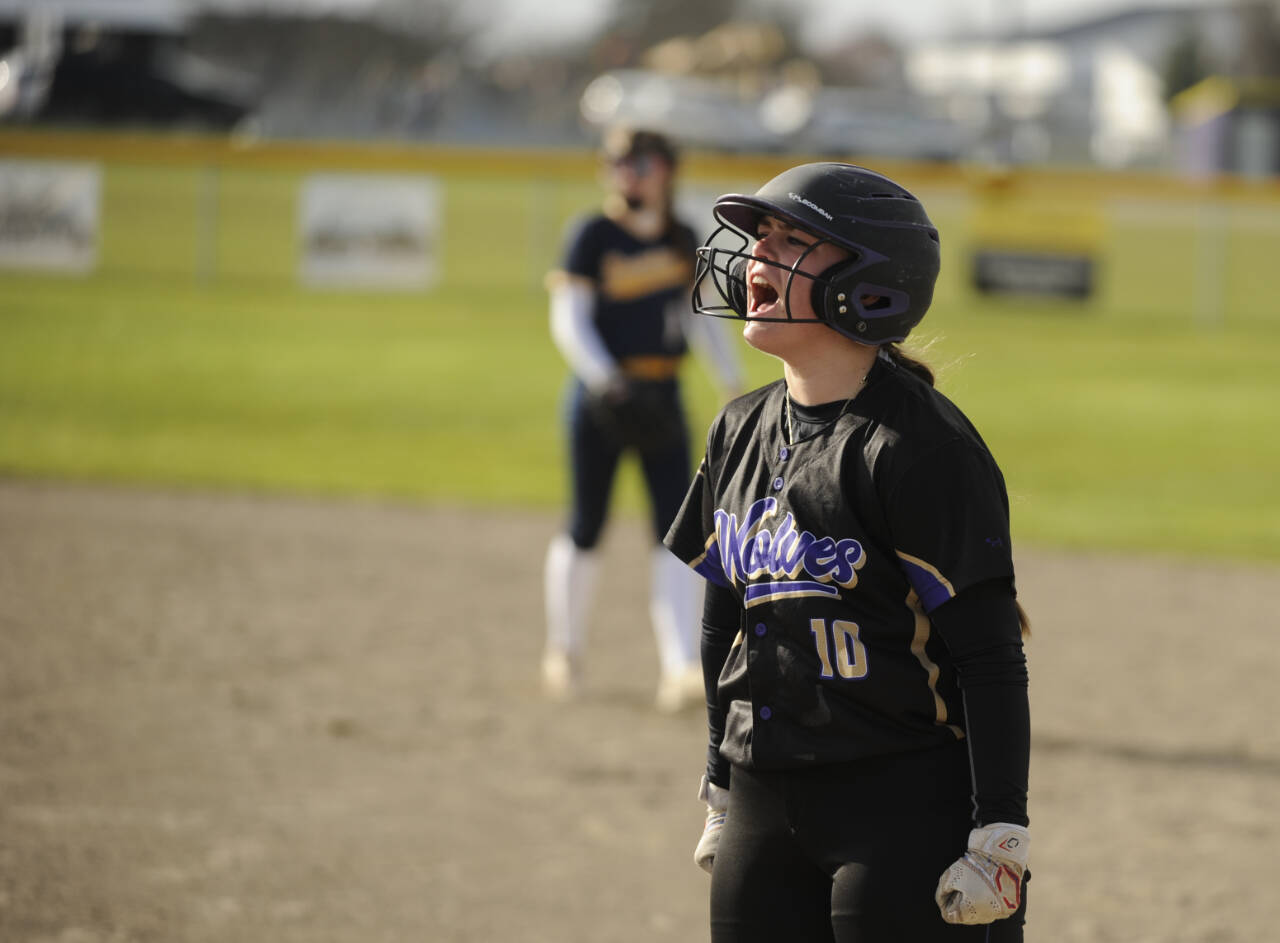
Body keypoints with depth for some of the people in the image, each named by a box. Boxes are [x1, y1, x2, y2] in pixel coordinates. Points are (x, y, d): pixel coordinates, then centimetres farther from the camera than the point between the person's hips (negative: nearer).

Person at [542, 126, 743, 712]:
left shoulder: (682, 240, 9)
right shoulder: (593, 236, -6)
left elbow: (698, 316, 20)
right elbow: (569, 319, -11)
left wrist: (733, 383, 14)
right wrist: (604, 378, -26)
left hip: (662, 397, 4)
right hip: (602, 395, -4)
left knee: (675, 530, -7)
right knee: (586, 529, 4)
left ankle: (680, 670, -13)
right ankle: (563, 652, 25)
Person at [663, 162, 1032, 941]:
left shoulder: (922, 445, -12)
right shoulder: (742, 432, 11)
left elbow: (989, 654, -13)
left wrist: (1000, 837, -16)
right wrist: (723, 789, 21)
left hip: (910, 814, -7)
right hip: (765, 811, 7)